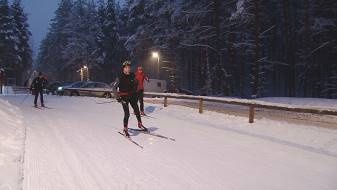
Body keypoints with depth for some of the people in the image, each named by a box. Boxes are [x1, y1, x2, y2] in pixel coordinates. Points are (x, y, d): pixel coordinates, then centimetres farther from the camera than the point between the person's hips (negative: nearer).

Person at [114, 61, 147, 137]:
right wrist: (118, 97, -12)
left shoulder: (132, 75, -4)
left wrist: (135, 93, 15)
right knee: (127, 114, -10)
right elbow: (115, 87, -8)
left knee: (137, 110, 14)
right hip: (124, 97, -5)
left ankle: (140, 124, 35)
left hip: (132, 96, 5)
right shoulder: (120, 77, -16)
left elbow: (136, 84, 15)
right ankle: (125, 129, 6)